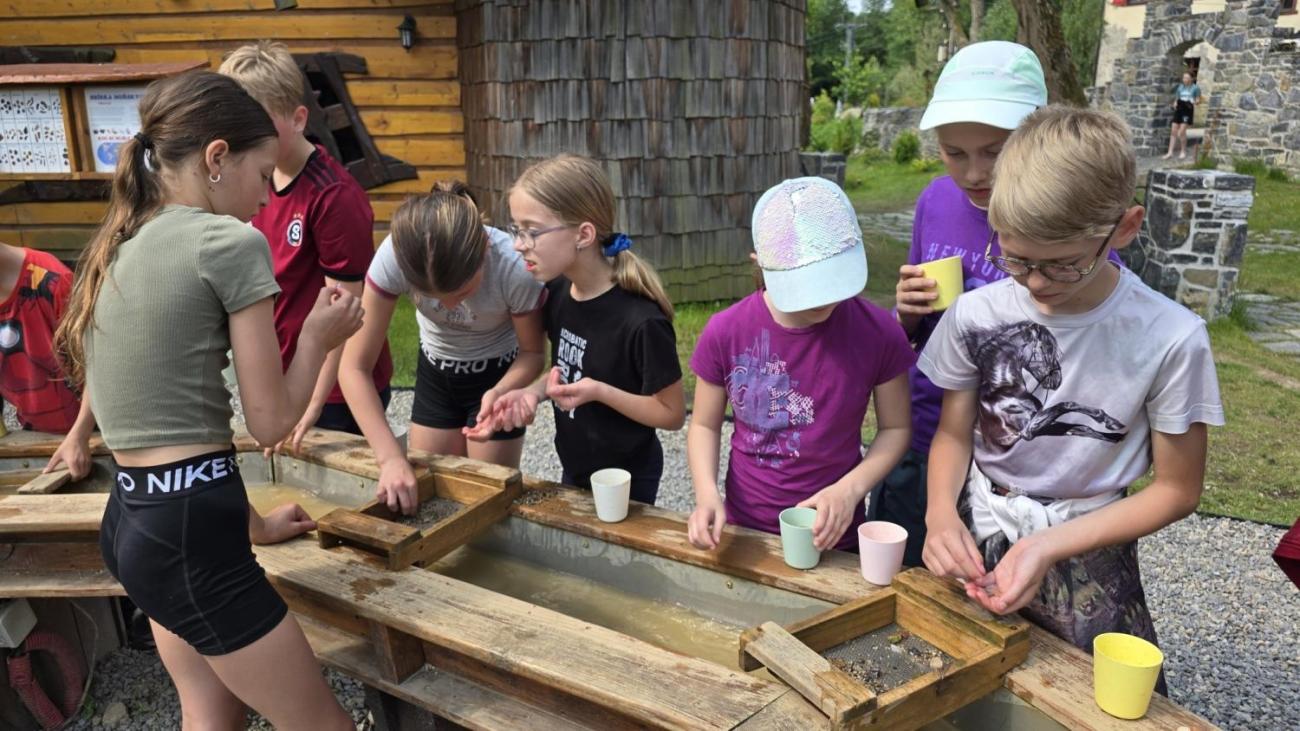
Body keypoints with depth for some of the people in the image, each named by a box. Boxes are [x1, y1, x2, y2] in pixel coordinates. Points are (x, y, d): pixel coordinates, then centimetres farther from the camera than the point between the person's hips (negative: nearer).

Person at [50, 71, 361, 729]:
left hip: (130, 519, 9)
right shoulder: (231, 242, -13)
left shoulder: (113, 249, 12)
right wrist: (320, 337, 6)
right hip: (189, 534, -9)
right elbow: (270, 421, -11)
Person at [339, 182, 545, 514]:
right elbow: (354, 366, -26)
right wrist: (391, 457, -35)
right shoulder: (394, 256, -32)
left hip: (500, 374, -2)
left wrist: (499, 394, -36)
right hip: (435, 372, 2)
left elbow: (533, 352, -16)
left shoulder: (515, 268, -35)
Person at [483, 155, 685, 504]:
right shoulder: (557, 291, -8)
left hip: (625, 482, -7)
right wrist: (533, 392, -11)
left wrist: (599, 392, -30)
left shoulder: (640, 321, -30)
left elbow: (672, 413, -19)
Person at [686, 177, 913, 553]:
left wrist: (851, 489, -19)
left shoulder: (878, 332, -17)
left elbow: (895, 428, -4)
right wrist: (707, 494, -20)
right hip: (743, 529, 1)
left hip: (834, 535, 0)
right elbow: (704, 425, -3)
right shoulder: (725, 332, -16)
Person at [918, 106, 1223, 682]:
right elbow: (954, 433, 2)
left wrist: (1049, 548, -19)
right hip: (972, 546, 2)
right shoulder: (976, 314, -11)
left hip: (1085, 556, -1)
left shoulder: (1171, 340, -18)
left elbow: (1176, 490, -8)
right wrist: (942, 513, -19)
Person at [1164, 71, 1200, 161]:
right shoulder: (1180, 87, 13)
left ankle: (1183, 152, 2)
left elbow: (1198, 100, 2)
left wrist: (1195, 102, -21)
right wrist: (1174, 104, -2)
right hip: (1179, 110, 5)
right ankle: (1170, 152, 5)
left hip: (1188, 111, -5)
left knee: (1182, 132, -11)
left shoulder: (1195, 88, 1)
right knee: (1173, 131, 1)